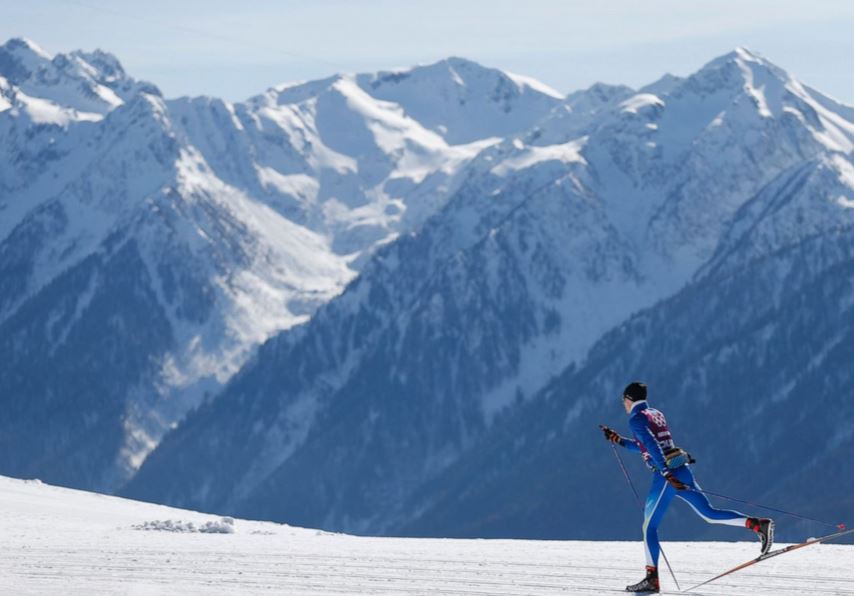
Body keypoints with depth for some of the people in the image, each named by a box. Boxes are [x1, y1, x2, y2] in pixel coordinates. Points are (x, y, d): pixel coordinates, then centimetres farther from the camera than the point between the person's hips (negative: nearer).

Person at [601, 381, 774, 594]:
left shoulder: (636, 419, -4)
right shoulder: (657, 414, 23)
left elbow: (651, 445, -19)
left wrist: (666, 473, -28)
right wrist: (619, 440, 34)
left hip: (667, 475, -8)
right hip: (683, 470, 8)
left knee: (649, 527, 0)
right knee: (709, 514, 6)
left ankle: (652, 578, -5)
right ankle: (758, 524, -11)